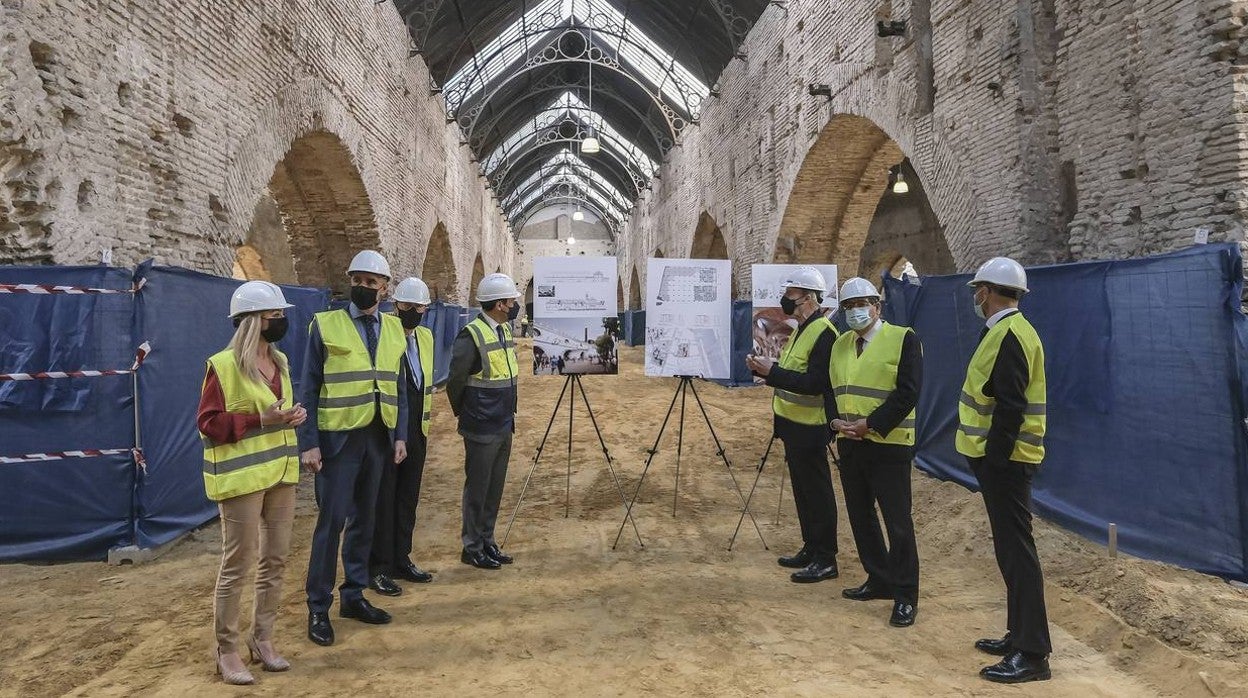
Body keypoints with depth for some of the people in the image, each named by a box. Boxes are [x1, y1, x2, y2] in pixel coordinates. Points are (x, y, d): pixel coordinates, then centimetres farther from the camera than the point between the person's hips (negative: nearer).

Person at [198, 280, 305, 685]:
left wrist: (293, 416, 3)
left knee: (275, 560, 12)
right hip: (242, 478, -8)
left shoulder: (280, 361, 11)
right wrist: (258, 419, -23)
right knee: (237, 565, 0)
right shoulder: (223, 365, -12)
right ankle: (226, 651, 15)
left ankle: (262, 640, 26)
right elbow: (208, 423, -15)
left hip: (281, 473, 8)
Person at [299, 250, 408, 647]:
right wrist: (309, 442, -10)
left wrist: (400, 435, 6)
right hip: (338, 437, -4)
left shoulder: (394, 329, 9)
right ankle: (318, 609, 10)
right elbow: (310, 388, -5)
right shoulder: (325, 325, -4)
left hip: (378, 438, 4)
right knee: (332, 519, -3)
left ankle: (354, 595, 25)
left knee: (364, 519, 12)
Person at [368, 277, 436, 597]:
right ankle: (378, 569, 12)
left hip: (416, 429, 7)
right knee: (382, 500, 1)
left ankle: (401, 560, 27)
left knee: (408, 498, 14)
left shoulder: (425, 336, 11)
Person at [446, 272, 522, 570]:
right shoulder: (472, 336, -18)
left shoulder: (505, 330, 9)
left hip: (504, 426, 8)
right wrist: (464, 413, 2)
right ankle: (472, 548, 17)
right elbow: (455, 382, -11)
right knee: (477, 489, 4)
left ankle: (488, 542, 28)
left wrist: (508, 416, 15)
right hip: (482, 430, -8)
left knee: (495, 488, 15)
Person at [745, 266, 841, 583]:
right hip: (793, 424, 10)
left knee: (817, 491, -1)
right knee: (802, 490, 17)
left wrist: (772, 372, -26)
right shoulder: (801, 330, 14)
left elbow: (815, 383, -25)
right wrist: (765, 367, 3)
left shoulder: (823, 333, -17)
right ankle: (810, 549, 28)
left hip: (810, 428, -10)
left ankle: (825, 560, 9)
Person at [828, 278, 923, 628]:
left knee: (898, 522, -2)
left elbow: (907, 392, -15)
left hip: (889, 445, -7)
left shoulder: (903, 338, -7)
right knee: (860, 516, 14)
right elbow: (831, 389, 14)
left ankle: (905, 597, 9)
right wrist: (837, 421, -5)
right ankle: (879, 580, 30)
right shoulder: (840, 344, 13)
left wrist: (871, 424, -20)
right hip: (849, 443, 7)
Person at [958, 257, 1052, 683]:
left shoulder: (1008, 334, -17)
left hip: (1005, 459, -10)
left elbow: (1010, 407, -23)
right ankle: (1019, 634, 27)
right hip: (1002, 456, 10)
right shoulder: (1006, 330, 15)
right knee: (1010, 548, 16)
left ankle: (1032, 653, 3)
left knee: (1016, 550, -5)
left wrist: (994, 460, -21)